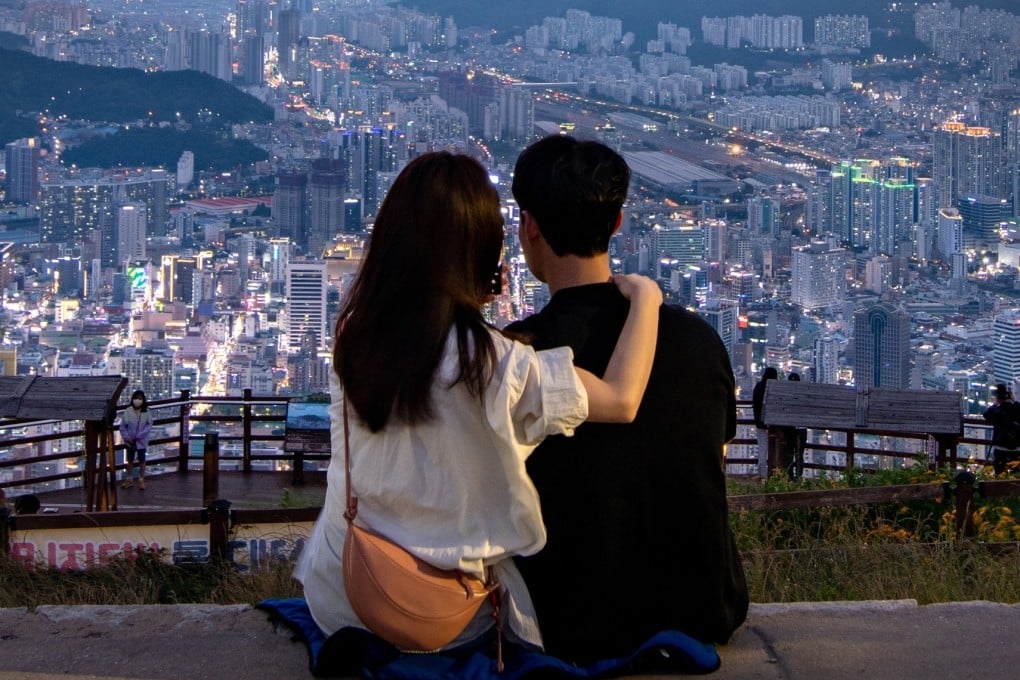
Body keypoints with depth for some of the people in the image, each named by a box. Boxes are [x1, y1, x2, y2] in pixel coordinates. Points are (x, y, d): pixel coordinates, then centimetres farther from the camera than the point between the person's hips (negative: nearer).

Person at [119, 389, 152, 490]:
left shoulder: (146, 412, -10)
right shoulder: (127, 412, -9)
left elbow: (149, 425, -11)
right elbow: (123, 426, -4)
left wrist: (139, 435, -17)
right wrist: (127, 437, -13)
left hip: (141, 441, -1)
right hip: (130, 441, 1)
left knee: (141, 460, 9)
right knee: (130, 460, 15)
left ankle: (141, 480, 22)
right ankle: (128, 479, 28)